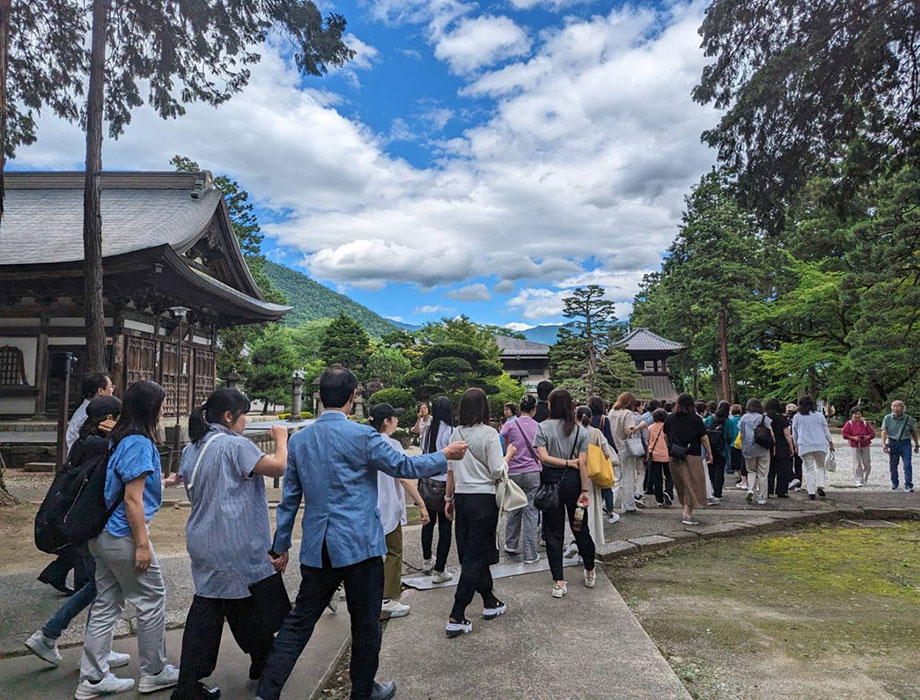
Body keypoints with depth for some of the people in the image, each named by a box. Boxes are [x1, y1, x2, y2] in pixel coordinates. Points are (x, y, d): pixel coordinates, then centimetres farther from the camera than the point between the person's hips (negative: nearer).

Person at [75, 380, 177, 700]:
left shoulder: (116, 439, 8)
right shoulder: (139, 443, -19)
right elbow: (133, 499, -20)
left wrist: (157, 480, 28)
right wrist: (142, 544, -16)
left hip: (103, 535, 9)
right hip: (124, 535, -9)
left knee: (107, 604, 16)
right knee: (152, 601, 6)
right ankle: (154, 673, 19)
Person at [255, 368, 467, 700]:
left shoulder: (298, 440, 3)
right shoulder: (362, 436, -13)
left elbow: (289, 498, 9)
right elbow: (404, 466, -5)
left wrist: (281, 545, 18)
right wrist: (445, 456, 9)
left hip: (316, 548, 5)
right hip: (359, 544, -5)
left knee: (299, 622, 14)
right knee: (366, 622, 13)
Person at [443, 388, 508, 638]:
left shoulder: (456, 433, 2)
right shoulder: (489, 433, -13)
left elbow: (451, 469, 8)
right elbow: (497, 472, -13)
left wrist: (449, 498, 18)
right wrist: (508, 454, 5)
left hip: (462, 498, 5)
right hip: (484, 498, -5)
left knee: (475, 552, 18)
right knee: (475, 557, 1)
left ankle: (490, 602, 33)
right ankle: (456, 618, 0)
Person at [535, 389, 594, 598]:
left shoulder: (543, 427, -6)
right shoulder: (580, 431, -2)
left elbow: (543, 456, -17)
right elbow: (582, 463, -7)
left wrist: (566, 462, -7)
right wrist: (584, 491, -6)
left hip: (551, 481, -1)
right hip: (572, 481, 2)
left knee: (553, 532, 5)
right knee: (580, 528, 15)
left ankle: (559, 582, 5)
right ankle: (590, 573, 31)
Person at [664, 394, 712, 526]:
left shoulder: (670, 418, 2)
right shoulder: (696, 419, -8)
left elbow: (666, 436, 11)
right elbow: (704, 438, -6)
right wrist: (709, 453, 4)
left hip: (674, 456, 4)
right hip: (692, 455, -4)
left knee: (681, 485, 15)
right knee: (692, 482, 0)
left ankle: (687, 510, 24)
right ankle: (687, 514, -7)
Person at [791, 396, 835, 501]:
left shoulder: (797, 417, 3)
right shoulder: (819, 415, 4)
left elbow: (794, 433, 9)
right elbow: (826, 430, 8)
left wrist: (796, 444, 20)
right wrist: (830, 443, 17)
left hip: (804, 446, 0)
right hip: (820, 445, 1)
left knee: (809, 468, 4)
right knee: (820, 466, 16)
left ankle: (811, 492, -1)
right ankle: (820, 485, -4)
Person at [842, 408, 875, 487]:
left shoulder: (865, 423, 5)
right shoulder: (849, 424, -1)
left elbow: (872, 433, 4)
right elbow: (844, 434, -4)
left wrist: (867, 437, -16)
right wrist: (853, 438, -17)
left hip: (865, 446, 3)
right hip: (854, 446, -2)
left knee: (867, 464, 7)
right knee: (857, 464, -6)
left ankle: (865, 479, 29)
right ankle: (859, 481, -1)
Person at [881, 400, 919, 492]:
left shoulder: (909, 419, 0)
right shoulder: (887, 418, -1)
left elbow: (914, 432, 13)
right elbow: (884, 431, -8)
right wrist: (883, 444, -20)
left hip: (905, 444, -1)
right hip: (893, 443, 1)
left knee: (907, 465, -9)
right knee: (893, 465, 9)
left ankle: (908, 486, -6)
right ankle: (894, 484, 24)